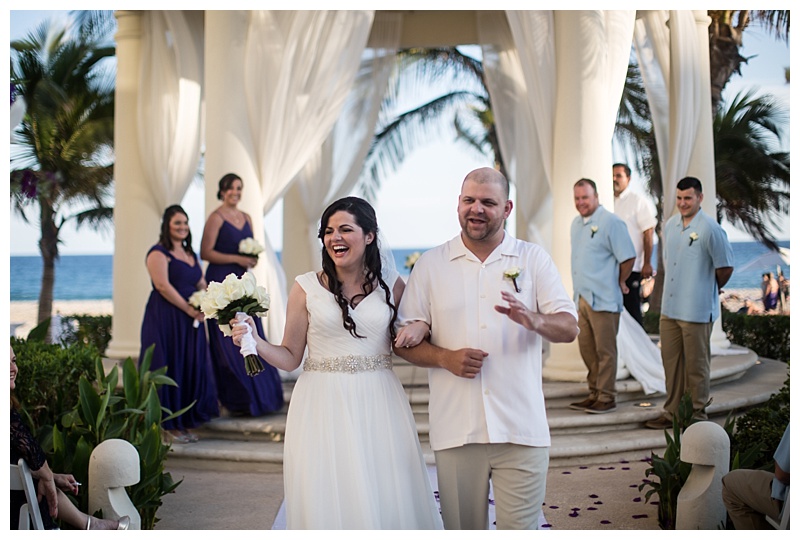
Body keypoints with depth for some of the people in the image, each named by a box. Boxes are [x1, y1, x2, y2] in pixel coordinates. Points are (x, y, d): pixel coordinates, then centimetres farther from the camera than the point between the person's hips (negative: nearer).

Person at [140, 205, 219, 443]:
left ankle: (185, 422, 18)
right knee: (170, 368, -3)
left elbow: (201, 284, 17)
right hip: (166, 319, -8)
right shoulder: (159, 253, -7)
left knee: (192, 368, 9)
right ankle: (168, 425, 5)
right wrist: (189, 309, -16)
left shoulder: (190, 254, 18)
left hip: (190, 322, 8)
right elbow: (162, 285, -16)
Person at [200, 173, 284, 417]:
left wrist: (253, 259, 0)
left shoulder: (246, 218, 15)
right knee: (229, 343, -4)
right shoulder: (216, 217, -6)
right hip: (222, 282, -7)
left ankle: (258, 397, 13)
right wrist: (237, 259, -16)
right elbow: (205, 253, -12)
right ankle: (236, 401, 2)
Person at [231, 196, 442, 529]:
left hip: (379, 405, 1)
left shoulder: (392, 285, 4)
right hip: (322, 407, -1)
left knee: (387, 500, 3)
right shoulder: (306, 287, 1)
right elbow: (290, 357, 3)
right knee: (325, 499, 2)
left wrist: (420, 327, -5)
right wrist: (255, 342, -14)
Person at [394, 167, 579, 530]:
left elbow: (569, 328, 0)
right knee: (462, 528, 8)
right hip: (455, 430, 1)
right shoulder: (430, 265, 8)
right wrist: (445, 358, -12)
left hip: (521, 430, 0)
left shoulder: (534, 259, 7)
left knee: (521, 528, 1)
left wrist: (535, 321, -22)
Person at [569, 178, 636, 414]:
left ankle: (607, 398, 6)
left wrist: (619, 283, -1)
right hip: (582, 297, 8)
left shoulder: (611, 223, -10)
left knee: (605, 351, -2)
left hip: (603, 299, -8)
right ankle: (594, 394, 22)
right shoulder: (576, 223, 15)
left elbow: (628, 257, -10)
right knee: (587, 348, 12)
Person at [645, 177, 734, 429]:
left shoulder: (710, 229, -12)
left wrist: (712, 289, 7)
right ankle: (672, 412, 22)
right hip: (669, 307, 7)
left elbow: (726, 267, -7)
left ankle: (697, 414, 15)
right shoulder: (670, 225, 10)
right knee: (671, 361, 12)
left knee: (696, 365, 3)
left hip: (697, 311, -7)